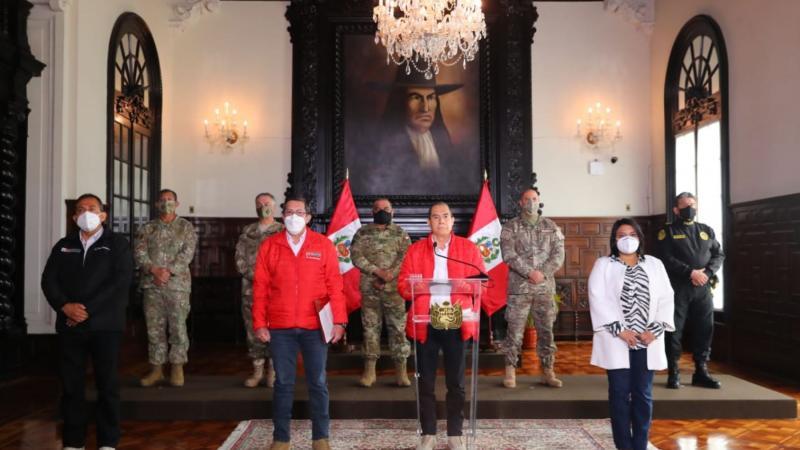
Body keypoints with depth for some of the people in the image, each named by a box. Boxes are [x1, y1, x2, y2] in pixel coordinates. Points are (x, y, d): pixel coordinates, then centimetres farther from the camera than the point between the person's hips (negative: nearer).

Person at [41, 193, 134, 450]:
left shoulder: (117, 244, 3)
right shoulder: (63, 245, 14)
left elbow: (121, 281, -9)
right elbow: (48, 280, 6)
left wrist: (88, 310, -15)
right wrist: (65, 306, -13)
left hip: (104, 325, -3)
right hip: (69, 325, 3)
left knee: (107, 384, 1)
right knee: (70, 384, 5)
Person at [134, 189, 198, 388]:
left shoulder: (186, 227, 7)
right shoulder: (147, 228, 12)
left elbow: (187, 253, -4)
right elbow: (139, 252, 1)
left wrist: (169, 271, -15)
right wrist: (154, 270, -14)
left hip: (177, 283, -2)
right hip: (152, 284, 2)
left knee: (178, 326, -2)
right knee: (154, 328, 5)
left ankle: (177, 368, 8)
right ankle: (156, 369, 14)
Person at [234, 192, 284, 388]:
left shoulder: (282, 231, 5)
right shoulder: (247, 231, 14)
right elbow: (239, 256, 8)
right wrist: (252, 275, -7)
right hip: (250, 287, 3)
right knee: (253, 329, 5)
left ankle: (273, 370, 7)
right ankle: (257, 370, 14)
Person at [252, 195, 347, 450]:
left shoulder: (323, 245, 2)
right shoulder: (269, 246, 5)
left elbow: (335, 286, 0)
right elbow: (260, 288, 4)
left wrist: (339, 321, -6)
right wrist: (259, 323, -2)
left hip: (315, 327, 0)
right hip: (280, 327, 1)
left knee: (318, 383, 7)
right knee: (283, 383, 8)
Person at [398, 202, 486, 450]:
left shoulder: (468, 248, 6)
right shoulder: (415, 249, 7)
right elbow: (403, 283, 3)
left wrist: (463, 300, -15)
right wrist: (416, 288, -18)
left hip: (457, 323, 0)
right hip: (425, 323, 1)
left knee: (456, 382, 7)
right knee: (426, 381, 7)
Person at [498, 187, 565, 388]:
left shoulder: (551, 226, 11)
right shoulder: (511, 227, 3)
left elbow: (558, 254, 3)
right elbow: (508, 254, -8)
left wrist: (543, 273, -11)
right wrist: (530, 272, -17)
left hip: (546, 287, 2)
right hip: (519, 287, -2)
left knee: (546, 330, 7)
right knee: (515, 330, -1)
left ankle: (548, 372, 16)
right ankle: (510, 372, 9)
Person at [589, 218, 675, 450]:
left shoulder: (654, 264, 12)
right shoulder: (603, 265, 4)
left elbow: (666, 298, 5)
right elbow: (598, 299, -6)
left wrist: (655, 330, -7)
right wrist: (619, 330, -14)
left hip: (647, 341, 2)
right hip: (616, 341, -2)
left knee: (643, 395, 6)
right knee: (620, 394, 1)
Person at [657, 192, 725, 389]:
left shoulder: (706, 230, 16)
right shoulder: (668, 231, 1)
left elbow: (719, 255, 9)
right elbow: (667, 259, -9)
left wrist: (707, 273, -9)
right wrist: (691, 272, -18)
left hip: (703, 289, 4)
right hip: (678, 288, -4)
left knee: (704, 330, 7)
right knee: (674, 330, -1)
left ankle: (701, 372, 18)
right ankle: (674, 373, 8)